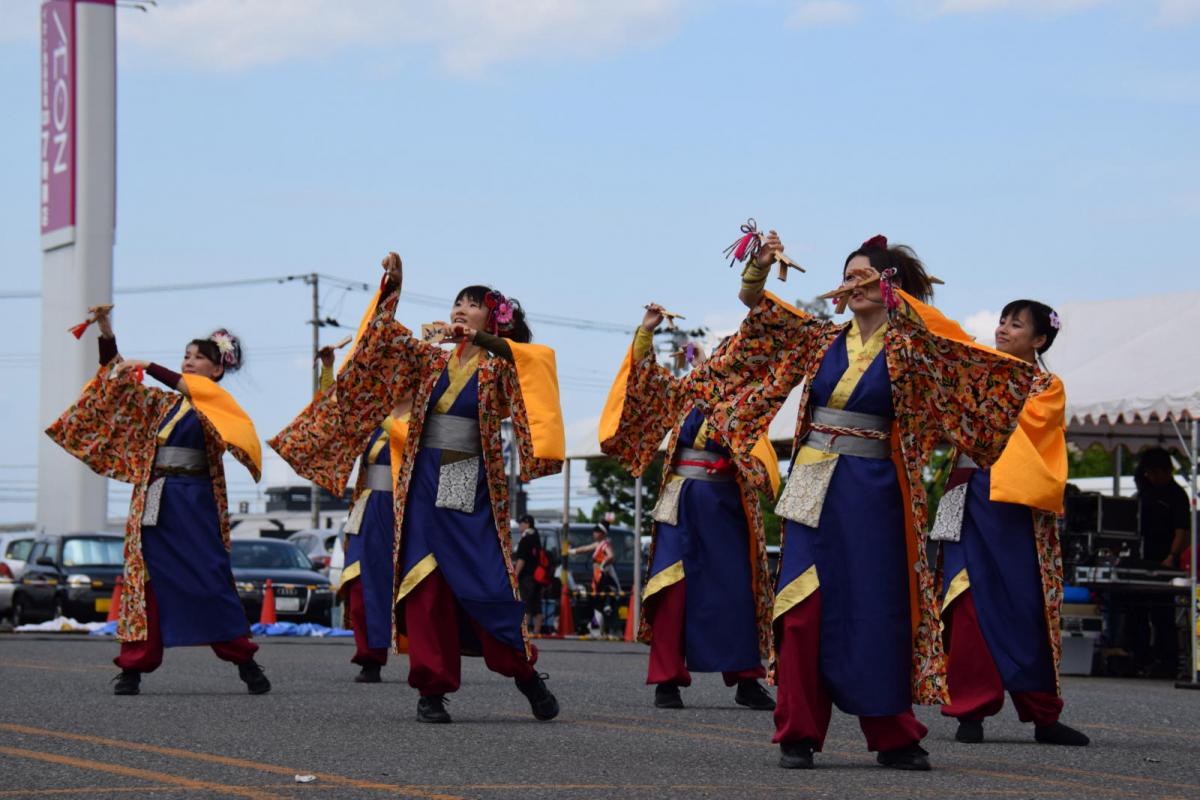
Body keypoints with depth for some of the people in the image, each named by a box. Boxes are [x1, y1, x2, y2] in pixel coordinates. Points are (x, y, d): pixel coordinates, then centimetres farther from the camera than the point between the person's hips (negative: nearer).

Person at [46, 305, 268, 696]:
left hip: (193, 501, -5)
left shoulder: (216, 401, 3)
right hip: (154, 500, 5)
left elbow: (187, 387, -19)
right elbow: (115, 382, 20)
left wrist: (147, 367, -21)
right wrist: (106, 333, 10)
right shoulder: (162, 403, 18)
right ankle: (134, 667, 0)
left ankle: (246, 663, 0)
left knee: (209, 580, -7)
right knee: (146, 580, 0)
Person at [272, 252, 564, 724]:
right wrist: (390, 290, -9)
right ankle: (431, 690, -1)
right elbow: (388, 340, 4)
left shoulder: (498, 369, 3)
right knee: (425, 584, -4)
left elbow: (534, 360, -16)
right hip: (424, 485, 3)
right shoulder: (431, 362, 14)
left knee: (487, 584, -5)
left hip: (473, 489, -3)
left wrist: (479, 339, -26)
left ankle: (524, 671, 14)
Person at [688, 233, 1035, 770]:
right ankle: (798, 734, 2)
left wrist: (892, 289, -24)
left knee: (877, 609, 1)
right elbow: (756, 306, 12)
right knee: (804, 606, -2)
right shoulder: (821, 339, 10)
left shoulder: (909, 347, 2)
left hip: (872, 493, -3)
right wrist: (760, 266, -5)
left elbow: (948, 342, -14)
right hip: (813, 487, 3)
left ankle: (893, 736, 10)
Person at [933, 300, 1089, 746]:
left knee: (1025, 606, -2)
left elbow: (1023, 421, -9)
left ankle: (1043, 714, 6)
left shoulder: (1048, 388, 8)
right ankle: (971, 709, -3)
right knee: (970, 603, -5)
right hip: (969, 500, 2)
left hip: (1014, 504, -2)